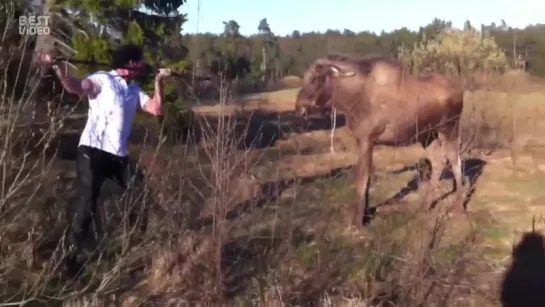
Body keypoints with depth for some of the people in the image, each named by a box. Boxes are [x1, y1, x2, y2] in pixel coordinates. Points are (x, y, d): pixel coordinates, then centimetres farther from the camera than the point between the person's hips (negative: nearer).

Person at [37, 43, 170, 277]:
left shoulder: (135, 90, 18)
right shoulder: (103, 79, -4)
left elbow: (156, 109, 11)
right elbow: (76, 87, -22)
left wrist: (159, 81, 10)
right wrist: (58, 68, -39)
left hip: (119, 154, 7)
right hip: (93, 152, -7)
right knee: (86, 206, -9)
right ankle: (69, 258, 4)